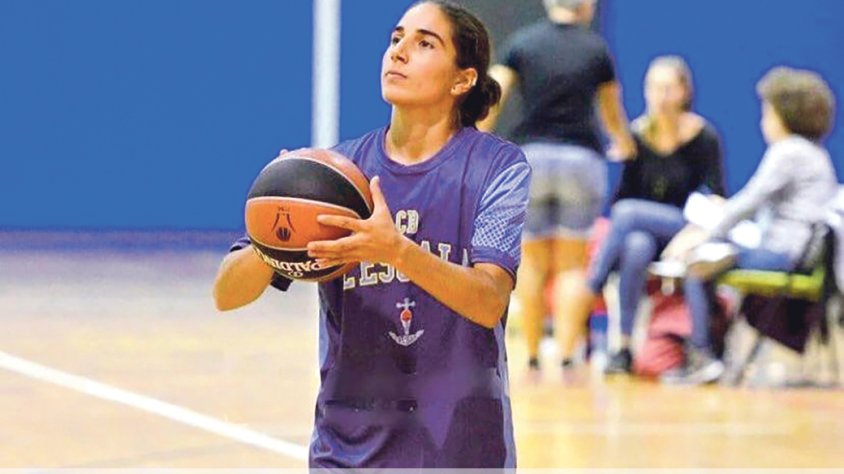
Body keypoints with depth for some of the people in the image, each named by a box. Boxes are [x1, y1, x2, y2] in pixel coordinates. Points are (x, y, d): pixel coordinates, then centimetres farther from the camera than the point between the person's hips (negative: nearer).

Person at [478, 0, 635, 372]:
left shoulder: (520, 43, 5)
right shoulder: (596, 49, 6)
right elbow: (612, 111, 21)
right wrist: (624, 143, 41)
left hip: (530, 157, 1)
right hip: (581, 160, -1)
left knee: (532, 263, 9)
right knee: (571, 267, 3)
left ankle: (532, 358, 9)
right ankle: (567, 357, -6)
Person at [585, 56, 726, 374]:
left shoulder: (704, 138, -6)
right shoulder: (636, 135, 2)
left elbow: (716, 198, -8)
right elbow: (624, 192, 6)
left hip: (685, 230, -2)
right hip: (642, 230, 2)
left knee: (628, 212, -31)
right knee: (636, 247, -35)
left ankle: (591, 288, -26)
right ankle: (624, 347, -34)